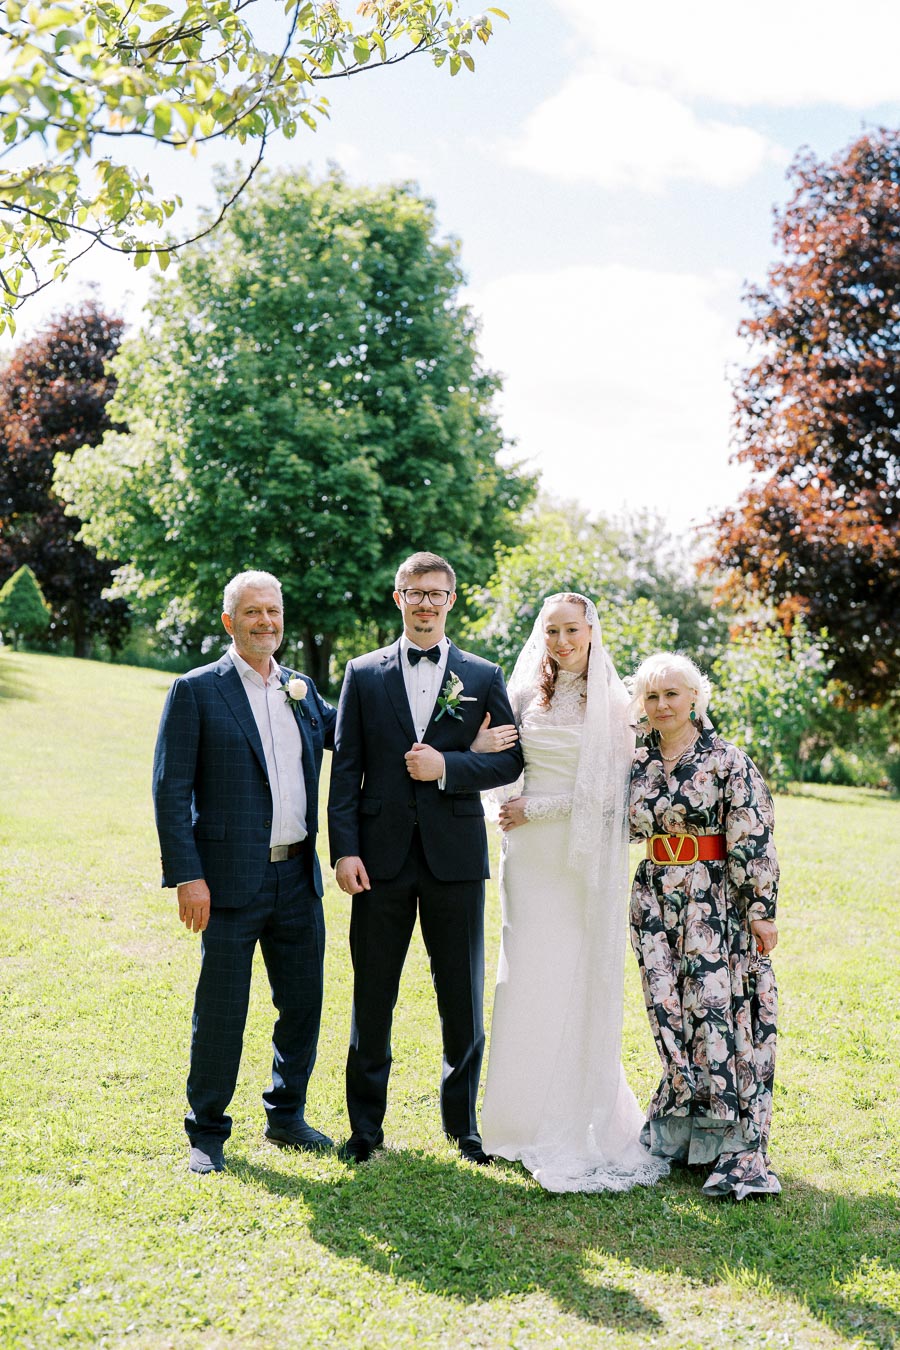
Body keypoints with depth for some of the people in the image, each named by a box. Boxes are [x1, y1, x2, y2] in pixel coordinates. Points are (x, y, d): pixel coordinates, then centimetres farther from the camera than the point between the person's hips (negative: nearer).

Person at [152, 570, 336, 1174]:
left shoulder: (302, 690, 11)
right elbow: (171, 790, -8)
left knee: (303, 1004, 14)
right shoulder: (196, 691, -5)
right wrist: (187, 876, -15)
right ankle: (207, 1133, 21)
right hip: (232, 881, -5)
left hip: (298, 878, 5)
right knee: (221, 1012, 4)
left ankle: (287, 1114, 32)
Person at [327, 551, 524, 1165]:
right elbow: (346, 768, 2)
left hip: (455, 855, 0)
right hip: (382, 855, 0)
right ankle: (366, 1125, 22)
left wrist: (447, 766, -14)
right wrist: (345, 850, -7)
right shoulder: (364, 674, 6)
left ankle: (463, 1122, 24)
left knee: (463, 998, 8)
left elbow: (510, 760, 2)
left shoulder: (483, 676, 7)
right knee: (372, 997, 8)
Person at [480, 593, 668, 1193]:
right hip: (531, 854, 4)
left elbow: (608, 793, -10)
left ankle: (579, 1125, 10)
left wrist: (534, 809, -9)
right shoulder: (527, 693, 8)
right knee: (527, 979, 5)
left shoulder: (612, 702, -5)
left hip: (584, 856, -4)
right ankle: (531, 1114, 18)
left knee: (577, 981, -2)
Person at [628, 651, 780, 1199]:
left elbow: (754, 843, -9)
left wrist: (762, 909, -12)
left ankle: (737, 1152, 1)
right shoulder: (639, 764, 9)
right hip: (657, 903, 5)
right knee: (671, 1014, 7)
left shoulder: (728, 760, -7)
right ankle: (678, 1132, 22)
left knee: (719, 1013, -6)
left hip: (717, 906, -5)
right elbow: (627, 827, 22)